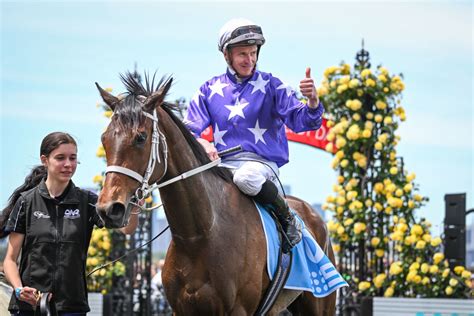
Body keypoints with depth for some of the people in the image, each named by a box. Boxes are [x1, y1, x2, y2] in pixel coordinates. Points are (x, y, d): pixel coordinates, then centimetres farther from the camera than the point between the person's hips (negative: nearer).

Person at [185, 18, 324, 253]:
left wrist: (312, 101, -27)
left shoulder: (271, 86, 5)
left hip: (262, 163, -3)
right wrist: (201, 143, -15)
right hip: (222, 163, 3)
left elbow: (300, 120, -5)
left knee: (246, 177, -39)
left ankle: (287, 219, -14)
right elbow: (188, 130, 8)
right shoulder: (210, 90, 12)